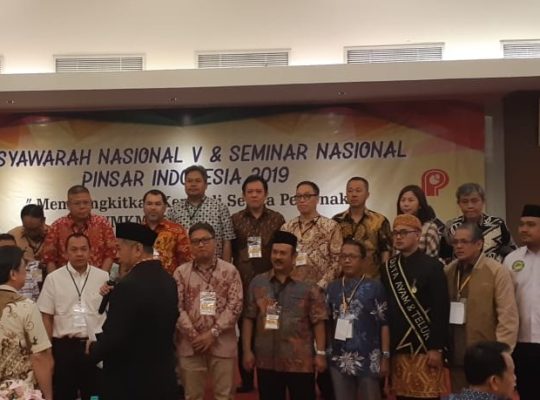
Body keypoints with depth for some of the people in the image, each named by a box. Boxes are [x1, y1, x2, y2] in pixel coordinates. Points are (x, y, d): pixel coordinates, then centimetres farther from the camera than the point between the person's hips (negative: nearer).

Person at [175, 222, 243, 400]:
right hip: (191, 344, 1)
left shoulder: (230, 271, 2)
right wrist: (194, 336, -10)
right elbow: (177, 307, -2)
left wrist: (213, 333, -12)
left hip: (222, 343, -1)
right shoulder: (181, 272, 4)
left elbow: (235, 306, -5)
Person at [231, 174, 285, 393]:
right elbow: (228, 253, 5)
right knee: (245, 333, 7)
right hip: (243, 286, 0)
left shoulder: (277, 219, 6)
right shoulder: (234, 220, 5)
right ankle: (246, 380, 16)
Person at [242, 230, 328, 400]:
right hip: (266, 360, 3)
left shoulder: (308, 286, -4)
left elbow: (318, 322, -4)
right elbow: (249, 319, 5)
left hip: (300, 361, -2)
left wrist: (320, 353, -8)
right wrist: (247, 350, 1)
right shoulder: (257, 283, 4)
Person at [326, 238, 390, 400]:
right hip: (339, 360, 4)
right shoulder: (332, 288, 9)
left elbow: (384, 324, -5)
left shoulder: (375, 287, -3)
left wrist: (385, 356, -8)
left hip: (368, 360, -4)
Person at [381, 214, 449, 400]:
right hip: (397, 347, 5)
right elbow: (385, 307, 12)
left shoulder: (432, 266, -7)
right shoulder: (388, 267, 10)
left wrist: (436, 348, -14)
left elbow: (441, 310, -11)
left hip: (424, 347, -5)